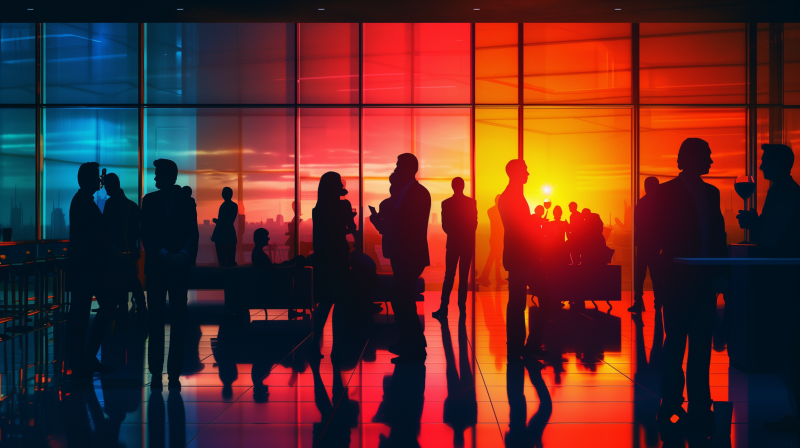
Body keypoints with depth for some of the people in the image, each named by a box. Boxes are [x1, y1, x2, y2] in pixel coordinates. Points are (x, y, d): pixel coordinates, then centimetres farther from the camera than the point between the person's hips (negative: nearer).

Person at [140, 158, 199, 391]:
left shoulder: (187, 202, 6)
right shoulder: (149, 200, 6)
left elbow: (193, 234, 0)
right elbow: (146, 234, -1)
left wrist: (183, 254, -18)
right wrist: (164, 254, -15)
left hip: (179, 266, 0)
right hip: (156, 266, 0)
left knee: (178, 320, -1)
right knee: (156, 320, 0)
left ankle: (175, 372, 2)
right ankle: (156, 372, 5)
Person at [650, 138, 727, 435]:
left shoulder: (711, 193, 15)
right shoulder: (667, 193, 0)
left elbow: (718, 234, 12)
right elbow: (658, 236, -5)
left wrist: (720, 270, 3)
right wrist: (665, 265, -16)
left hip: (704, 278, 5)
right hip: (679, 278, -5)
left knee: (701, 345, 6)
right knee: (675, 342, 0)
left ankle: (699, 407, 11)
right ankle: (670, 405, 8)